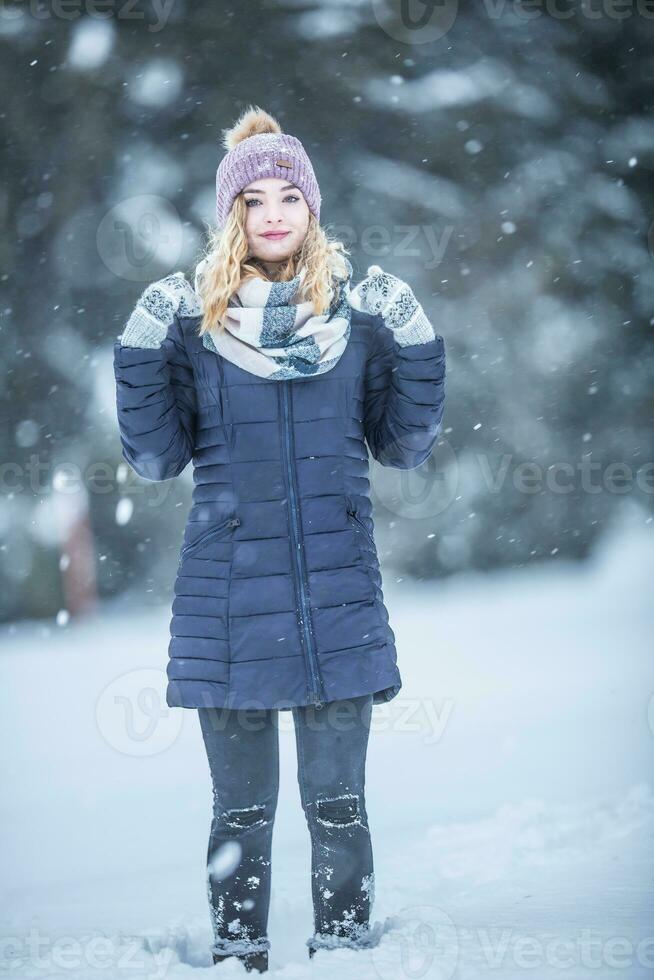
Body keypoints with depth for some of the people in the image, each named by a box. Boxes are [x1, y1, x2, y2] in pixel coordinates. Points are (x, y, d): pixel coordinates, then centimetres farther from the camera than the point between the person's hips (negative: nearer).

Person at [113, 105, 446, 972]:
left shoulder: (358, 314, 4)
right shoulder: (191, 318, 2)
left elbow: (404, 446, 7)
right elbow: (156, 457, 0)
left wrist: (415, 343, -5)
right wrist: (143, 349, -11)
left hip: (338, 593, 1)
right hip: (227, 596, 0)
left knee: (338, 803, 5)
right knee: (241, 808, 6)